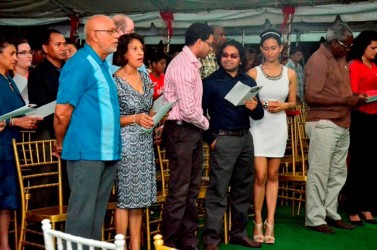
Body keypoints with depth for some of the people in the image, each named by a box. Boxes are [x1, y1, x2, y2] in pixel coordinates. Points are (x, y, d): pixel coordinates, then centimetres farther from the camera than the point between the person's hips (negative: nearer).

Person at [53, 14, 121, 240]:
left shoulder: (104, 65, 14)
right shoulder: (80, 64, -14)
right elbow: (62, 112, -16)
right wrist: (61, 144, -3)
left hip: (108, 152, 9)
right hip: (87, 152, -8)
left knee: (98, 212, 15)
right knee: (82, 213, -1)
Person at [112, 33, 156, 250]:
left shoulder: (145, 78, 10)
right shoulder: (115, 81, -10)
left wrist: (155, 117, 1)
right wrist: (135, 119, -19)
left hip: (145, 142, 7)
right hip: (126, 143, -6)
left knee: (140, 196, 9)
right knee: (125, 197, -2)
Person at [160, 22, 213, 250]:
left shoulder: (192, 64, 13)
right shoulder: (182, 65, -18)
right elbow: (188, 110, -21)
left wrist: (202, 124, 5)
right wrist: (206, 123, -6)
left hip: (193, 131, 10)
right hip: (181, 132, -10)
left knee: (192, 190, 15)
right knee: (178, 192, -3)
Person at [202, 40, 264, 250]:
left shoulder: (249, 82, 11)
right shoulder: (210, 82, -2)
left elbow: (259, 115, 10)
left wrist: (255, 108, -13)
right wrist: (210, 139, -11)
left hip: (246, 138, 5)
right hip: (223, 139, -5)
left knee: (243, 189, 12)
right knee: (218, 191, -5)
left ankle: (239, 233, 24)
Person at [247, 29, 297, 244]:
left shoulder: (290, 74, 5)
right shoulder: (253, 72, -2)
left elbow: (293, 102, 11)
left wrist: (282, 106, -10)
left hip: (278, 127, 3)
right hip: (258, 126, -2)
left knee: (273, 175, 8)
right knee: (260, 175, -6)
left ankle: (270, 222, 13)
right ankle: (259, 222, 7)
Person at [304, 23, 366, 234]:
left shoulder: (341, 58, 15)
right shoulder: (318, 60, -11)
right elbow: (311, 96, -18)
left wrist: (353, 97, 6)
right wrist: (344, 101, -18)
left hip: (342, 124, 8)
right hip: (324, 124, -8)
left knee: (338, 173, 12)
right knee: (319, 173, -2)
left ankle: (331, 214, 23)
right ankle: (315, 219, 5)